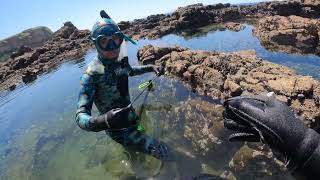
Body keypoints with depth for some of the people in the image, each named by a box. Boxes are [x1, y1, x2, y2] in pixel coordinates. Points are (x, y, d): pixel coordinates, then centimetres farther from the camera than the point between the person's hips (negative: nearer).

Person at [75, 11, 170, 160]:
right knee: (163, 152, -9)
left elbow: (130, 71, 17)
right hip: (121, 130, -7)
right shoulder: (92, 74, -26)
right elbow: (81, 116, -29)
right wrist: (102, 122, -51)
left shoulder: (119, 62, -6)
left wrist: (151, 68, 3)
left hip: (131, 117, 7)